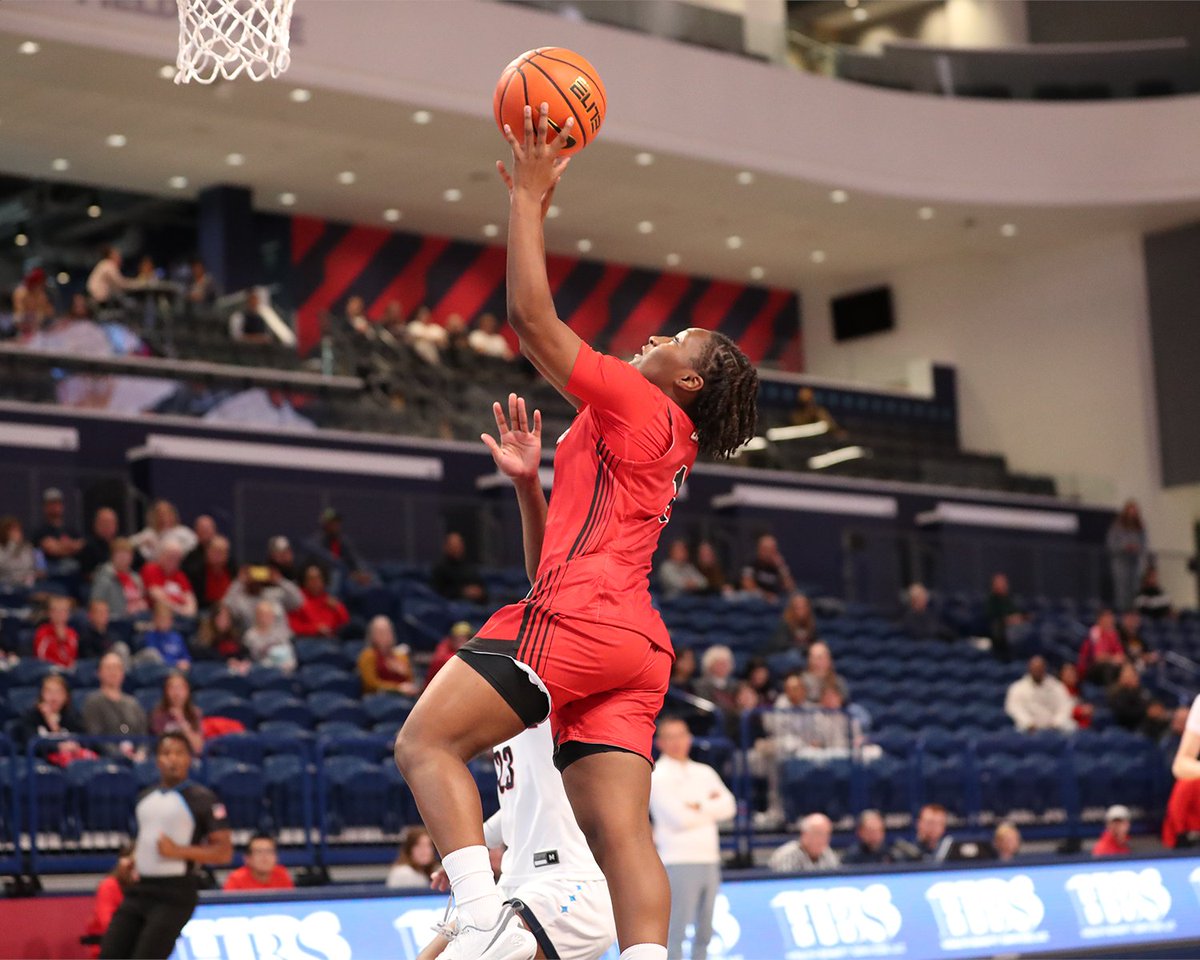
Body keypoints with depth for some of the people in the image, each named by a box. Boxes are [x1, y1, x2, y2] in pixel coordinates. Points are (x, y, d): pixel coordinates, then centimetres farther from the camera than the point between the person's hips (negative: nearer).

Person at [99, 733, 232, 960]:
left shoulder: (203, 799, -6)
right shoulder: (145, 796, 15)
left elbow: (224, 852, -10)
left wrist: (179, 851, -20)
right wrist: (132, 860, 11)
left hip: (176, 893, -7)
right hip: (140, 889, 7)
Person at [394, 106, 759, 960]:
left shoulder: (637, 407, 1)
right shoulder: (658, 452, 28)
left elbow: (531, 316, -4)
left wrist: (530, 197, 4)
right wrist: (529, 481, 20)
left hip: (582, 617, -9)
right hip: (632, 641, 9)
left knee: (426, 744, -8)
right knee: (621, 832, -2)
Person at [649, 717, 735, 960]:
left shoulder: (704, 773, 17)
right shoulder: (657, 777, -3)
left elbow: (729, 807, 5)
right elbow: (679, 818, -13)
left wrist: (699, 807, -10)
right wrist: (711, 806, 1)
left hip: (709, 860, 7)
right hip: (679, 863, -6)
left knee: (704, 931, 8)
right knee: (676, 931, -10)